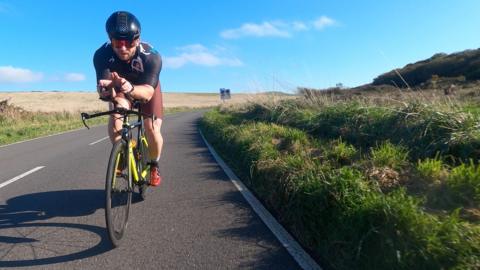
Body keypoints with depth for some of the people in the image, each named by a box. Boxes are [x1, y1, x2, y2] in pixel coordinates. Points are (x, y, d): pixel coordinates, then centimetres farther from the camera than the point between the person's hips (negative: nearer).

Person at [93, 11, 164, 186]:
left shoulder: (152, 56, -38)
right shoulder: (101, 55, -32)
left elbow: (148, 91, -47)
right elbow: (103, 89, -39)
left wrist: (131, 89, -68)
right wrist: (105, 90, -63)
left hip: (146, 87, -1)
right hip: (120, 89, 2)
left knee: (152, 129, -16)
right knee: (115, 115, -28)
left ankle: (154, 166, 11)